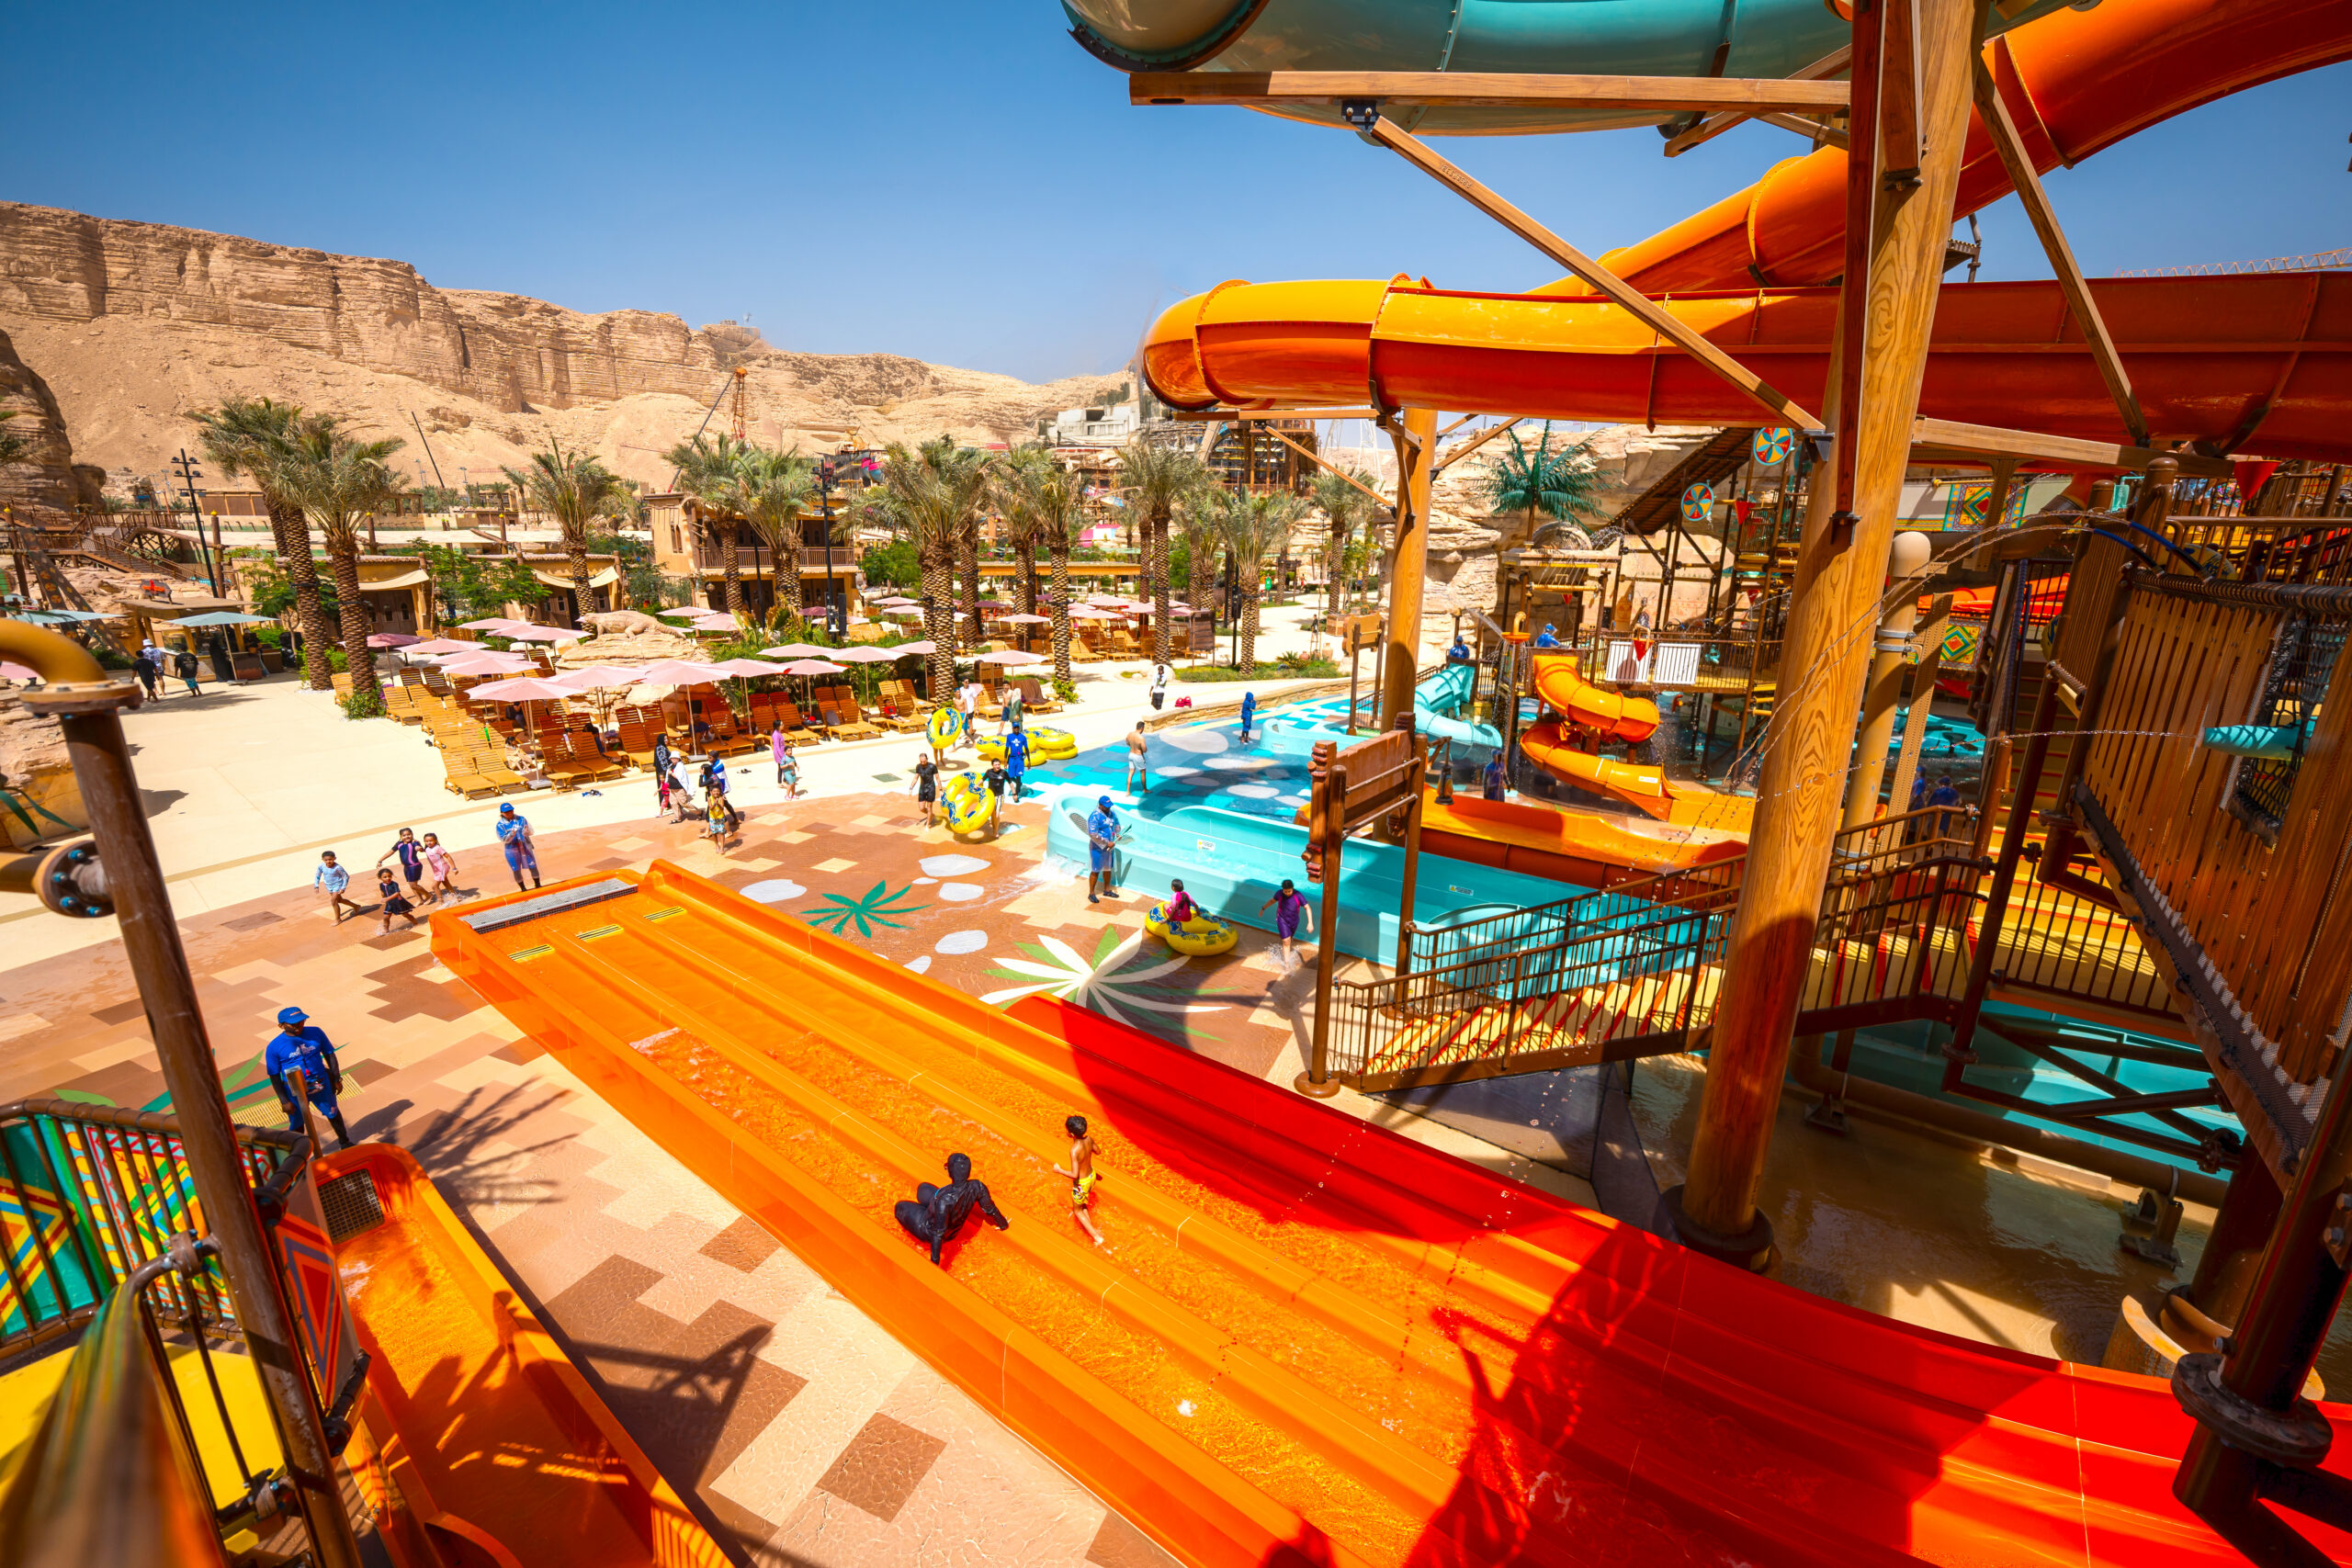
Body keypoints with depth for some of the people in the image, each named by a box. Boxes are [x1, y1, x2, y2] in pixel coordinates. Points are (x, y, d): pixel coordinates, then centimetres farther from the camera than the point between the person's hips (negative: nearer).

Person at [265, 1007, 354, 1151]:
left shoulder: (315, 1032, -7)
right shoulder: (275, 1046, -14)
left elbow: (329, 1055, 4)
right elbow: (274, 1076, -8)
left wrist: (337, 1079, 4)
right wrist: (284, 1101, -9)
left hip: (321, 1085, 3)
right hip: (295, 1092, -2)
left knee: (333, 1113, 20)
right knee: (297, 1124, 12)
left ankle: (345, 1142, 41)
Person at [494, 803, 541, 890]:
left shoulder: (521, 819, 1)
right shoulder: (500, 825, -3)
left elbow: (530, 832, -7)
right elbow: (503, 840, -11)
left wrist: (526, 831, -31)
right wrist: (511, 835, -31)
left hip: (526, 847, 1)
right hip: (511, 850, -1)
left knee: (533, 867, 0)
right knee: (516, 871, 4)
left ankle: (538, 886, 15)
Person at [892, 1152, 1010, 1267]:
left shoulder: (945, 1199, -44)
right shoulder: (977, 1187, -28)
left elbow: (939, 1234, -34)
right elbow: (990, 1210, -11)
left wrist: (934, 1263, -20)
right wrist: (1003, 1225, 9)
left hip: (929, 1231, -5)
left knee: (901, 1206, 20)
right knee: (923, 1188, 25)